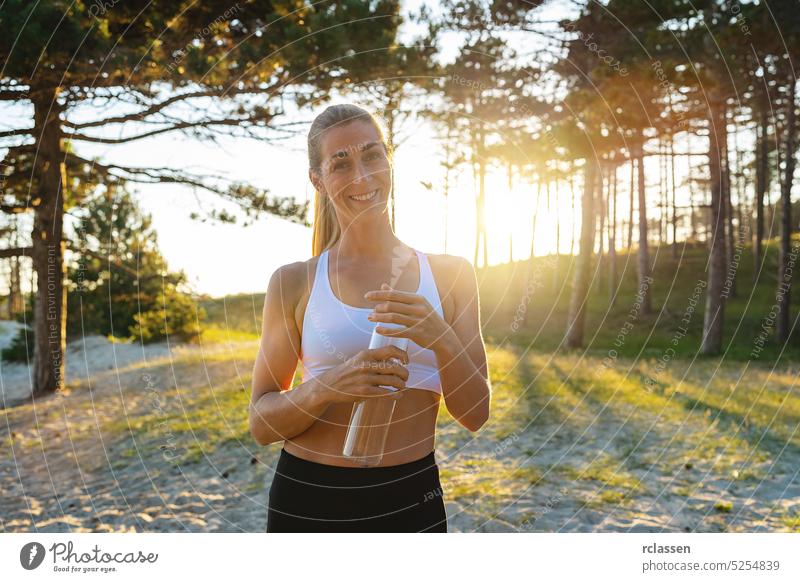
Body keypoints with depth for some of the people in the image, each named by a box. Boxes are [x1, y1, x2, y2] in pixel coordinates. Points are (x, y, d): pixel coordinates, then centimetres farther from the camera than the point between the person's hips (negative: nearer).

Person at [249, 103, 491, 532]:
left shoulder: (449, 275, -1)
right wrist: (327, 387, -22)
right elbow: (261, 424, -3)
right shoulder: (294, 283, -4)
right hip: (307, 499, -1)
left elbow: (475, 415, -2)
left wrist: (441, 339, -20)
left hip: (411, 501, 1)